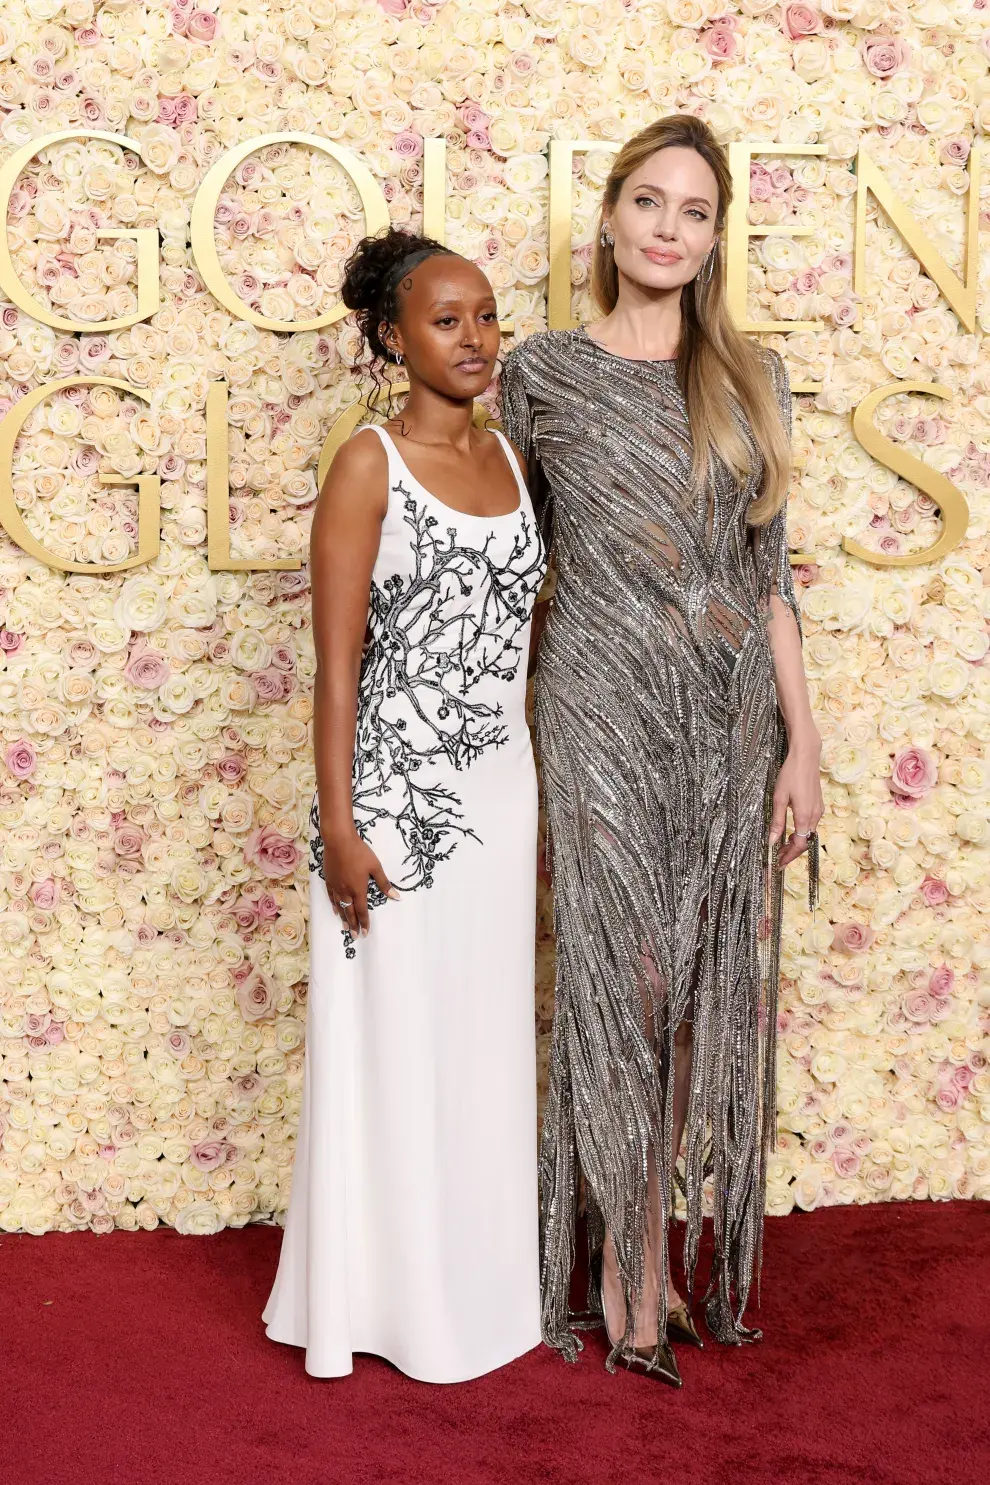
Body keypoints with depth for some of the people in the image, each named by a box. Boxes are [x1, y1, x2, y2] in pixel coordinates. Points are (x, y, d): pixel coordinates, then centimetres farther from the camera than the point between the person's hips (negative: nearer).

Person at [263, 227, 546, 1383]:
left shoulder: (508, 457, 9)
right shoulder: (368, 465, -9)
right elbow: (337, 665, -12)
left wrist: (537, 791, 13)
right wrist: (338, 829, -15)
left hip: (502, 786, 6)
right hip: (398, 793, -6)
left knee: (487, 1037, 13)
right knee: (397, 1039, 5)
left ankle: (482, 1275, 29)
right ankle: (397, 1297, 21)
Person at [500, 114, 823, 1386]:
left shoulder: (750, 379, 9)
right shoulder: (543, 373, 1)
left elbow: (766, 570, 8)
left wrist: (801, 736, 3)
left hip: (731, 718, 4)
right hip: (605, 711, -3)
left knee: (705, 987, 8)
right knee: (624, 984, 1)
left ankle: (646, 1252, 23)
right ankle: (633, 1277, 14)